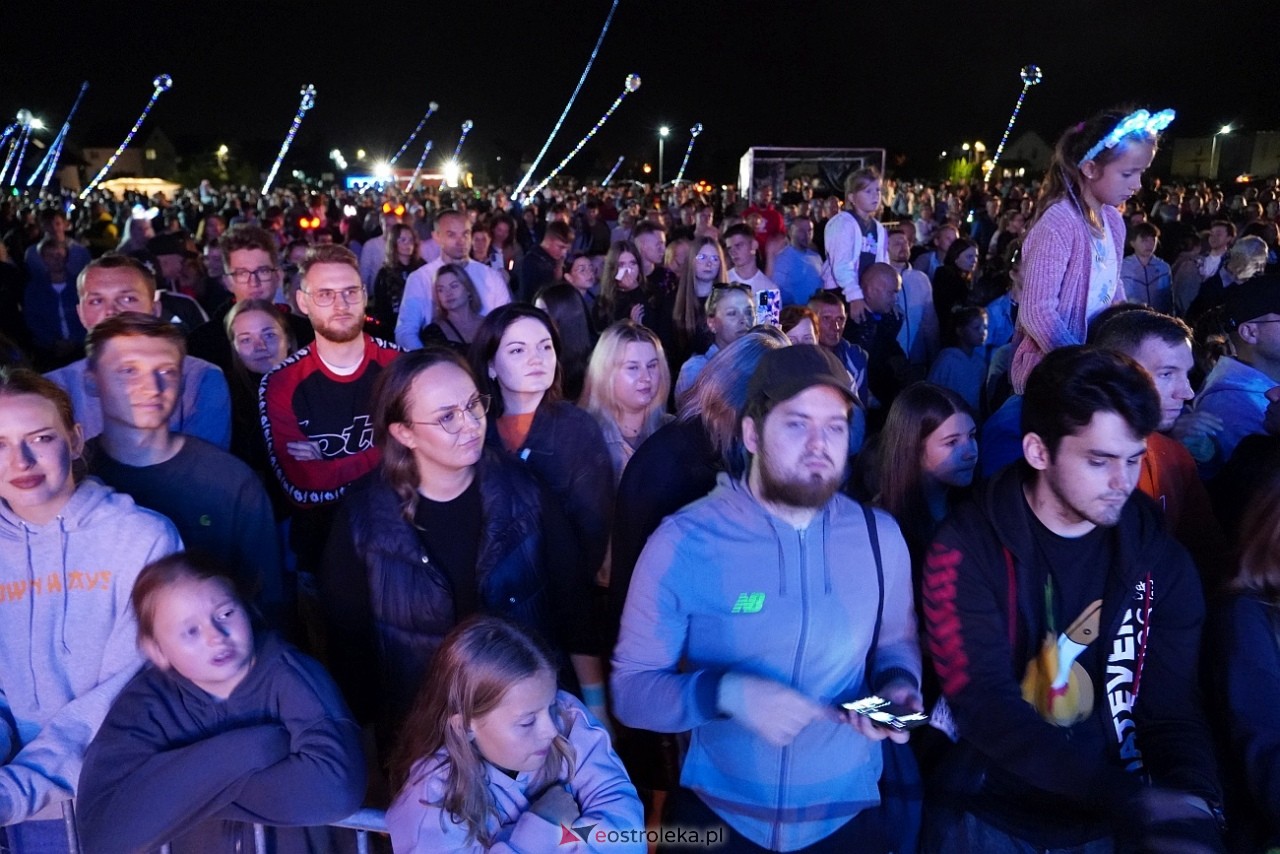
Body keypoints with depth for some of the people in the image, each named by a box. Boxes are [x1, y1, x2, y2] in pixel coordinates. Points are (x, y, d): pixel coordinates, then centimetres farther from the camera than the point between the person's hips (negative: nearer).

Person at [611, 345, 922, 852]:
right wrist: (727, 693, -30)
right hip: (716, 811, -2)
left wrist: (898, 686, -11)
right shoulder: (682, 542, -17)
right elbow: (631, 688, -14)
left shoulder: (880, 537, -6)